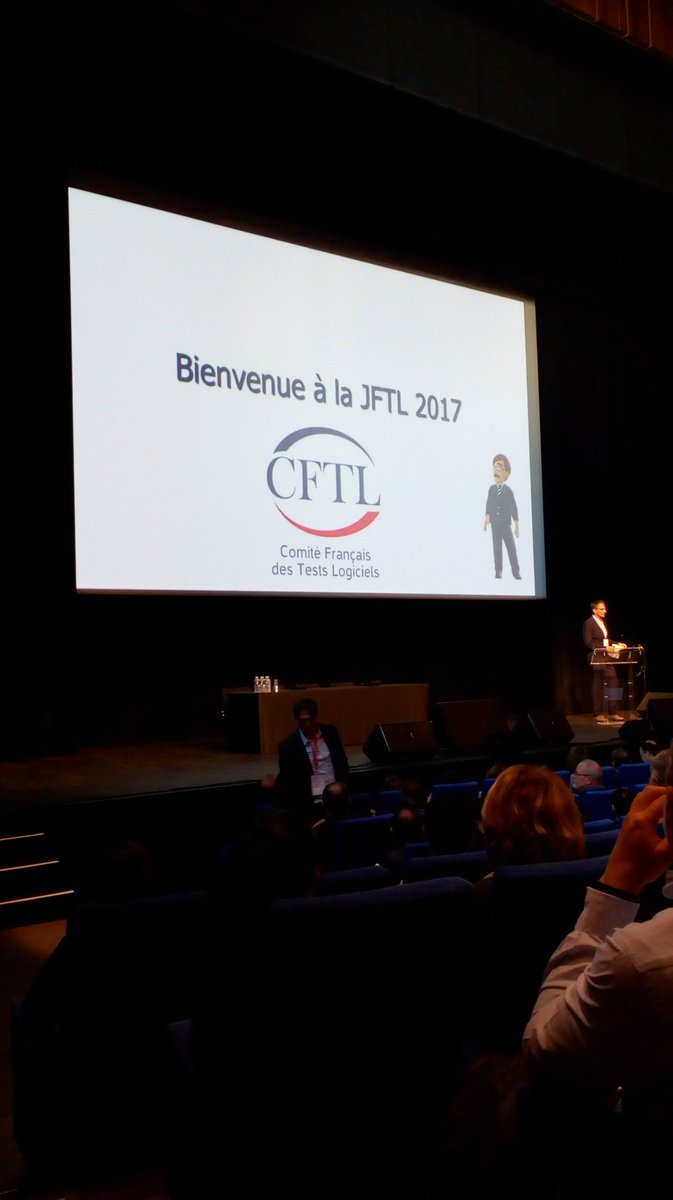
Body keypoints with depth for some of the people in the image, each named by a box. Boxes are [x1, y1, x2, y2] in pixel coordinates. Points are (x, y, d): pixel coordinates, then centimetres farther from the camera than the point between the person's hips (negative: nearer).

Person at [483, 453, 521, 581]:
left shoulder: (509, 490, -7)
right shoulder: (491, 488, 2)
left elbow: (514, 507, -5)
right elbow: (489, 504, 3)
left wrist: (516, 525, -6)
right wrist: (487, 517, -10)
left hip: (506, 523, -2)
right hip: (495, 523, 2)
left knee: (511, 547, -5)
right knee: (497, 547, 2)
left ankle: (516, 571, 1)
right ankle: (498, 570, 7)